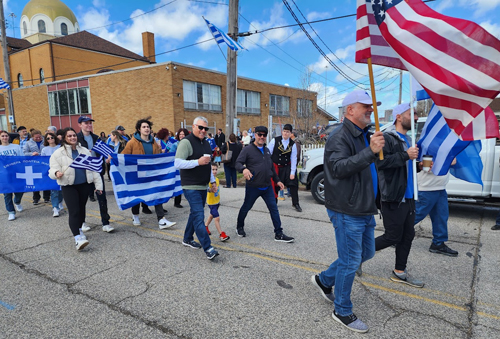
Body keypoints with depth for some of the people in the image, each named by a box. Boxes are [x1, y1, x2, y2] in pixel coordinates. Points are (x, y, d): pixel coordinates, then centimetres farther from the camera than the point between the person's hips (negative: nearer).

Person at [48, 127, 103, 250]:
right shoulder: (59, 153, -1)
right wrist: (56, 173, -31)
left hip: (84, 185, 4)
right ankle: (78, 238, -11)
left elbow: (93, 168, 10)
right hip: (68, 186, -4)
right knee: (74, 211, -10)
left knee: (81, 209, 14)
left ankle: (79, 229, 34)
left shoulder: (84, 151, 9)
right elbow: (53, 169, -5)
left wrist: (98, 185, 6)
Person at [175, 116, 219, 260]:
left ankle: (187, 239, 33)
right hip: (191, 187, -9)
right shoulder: (186, 142, -11)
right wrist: (198, 162, -26)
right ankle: (208, 248, -9)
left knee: (195, 213, 17)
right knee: (199, 216, -10)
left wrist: (212, 181, 20)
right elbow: (178, 163, -20)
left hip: (202, 186, 9)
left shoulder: (206, 143, 16)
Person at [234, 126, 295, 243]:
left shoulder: (267, 150, 16)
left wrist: (277, 180, 23)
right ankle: (240, 227, 35)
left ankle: (279, 234, 8)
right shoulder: (247, 150, -5)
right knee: (246, 208, 11)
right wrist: (244, 169, -35)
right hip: (253, 187, -5)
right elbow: (238, 163, -14)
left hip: (267, 186, 5)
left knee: (274, 209, 2)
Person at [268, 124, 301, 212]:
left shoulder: (293, 144, -3)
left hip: (287, 167, 1)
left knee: (293, 184, -3)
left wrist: (292, 172, -6)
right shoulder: (274, 141, -8)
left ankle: (295, 204, 13)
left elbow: (293, 159, -2)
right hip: (275, 167, -1)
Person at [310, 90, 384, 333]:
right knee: (350, 261, 1)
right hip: (347, 212, -10)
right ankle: (342, 312, 22)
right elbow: (339, 167, -31)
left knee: (366, 252, 20)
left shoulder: (364, 135, 15)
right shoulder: (340, 137, -16)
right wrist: (370, 151, -36)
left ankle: (324, 280, 35)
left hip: (364, 210, 10)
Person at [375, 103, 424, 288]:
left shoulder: (407, 139, 18)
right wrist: (406, 155, -27)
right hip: (393, 198, -9)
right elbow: (381, 161, -28)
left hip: (408, 197, 10)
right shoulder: (387, 137, -13)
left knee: (408, 235, 14)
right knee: (393, 236, -1)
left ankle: (399, 272, 28)